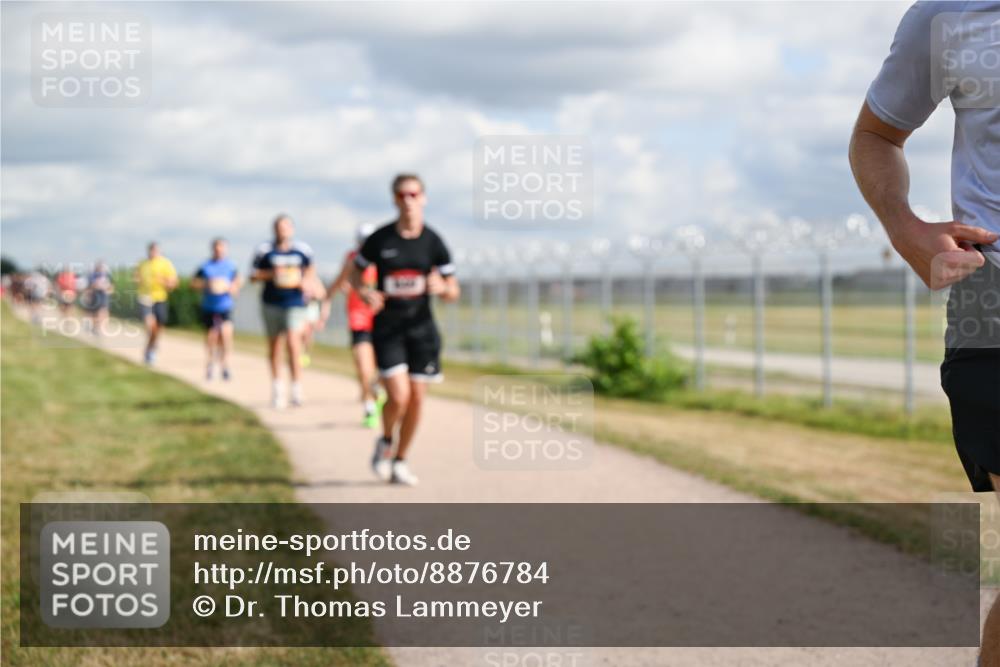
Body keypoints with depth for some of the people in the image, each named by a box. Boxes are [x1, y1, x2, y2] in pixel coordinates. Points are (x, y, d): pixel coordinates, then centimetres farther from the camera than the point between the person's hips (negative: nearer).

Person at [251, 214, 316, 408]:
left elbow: (311, 269, 19)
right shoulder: (264, 250, 1)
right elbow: (253, 275, 4)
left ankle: (296, 389, -9)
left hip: (295, 303, -1)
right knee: (274, 345, 10)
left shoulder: (302, 250, 3)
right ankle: (276, 387, 25)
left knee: (293, 343, -15)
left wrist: (306, 280, -1)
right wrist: (271, 274, -12)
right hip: (271, 303, 1)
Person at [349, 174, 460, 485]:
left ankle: (400, 461, 22)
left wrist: (441, 287, -21)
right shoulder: (380, 239, -6)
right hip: (387, 328, -2)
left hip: (421, 328, 2)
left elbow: (453, 292, 3)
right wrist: (365, 293, -14)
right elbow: (356, 273, 8)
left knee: (416, 399, 4)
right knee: (399, 396, -15)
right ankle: (385, 442, 16)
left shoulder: (433, 242, -2)